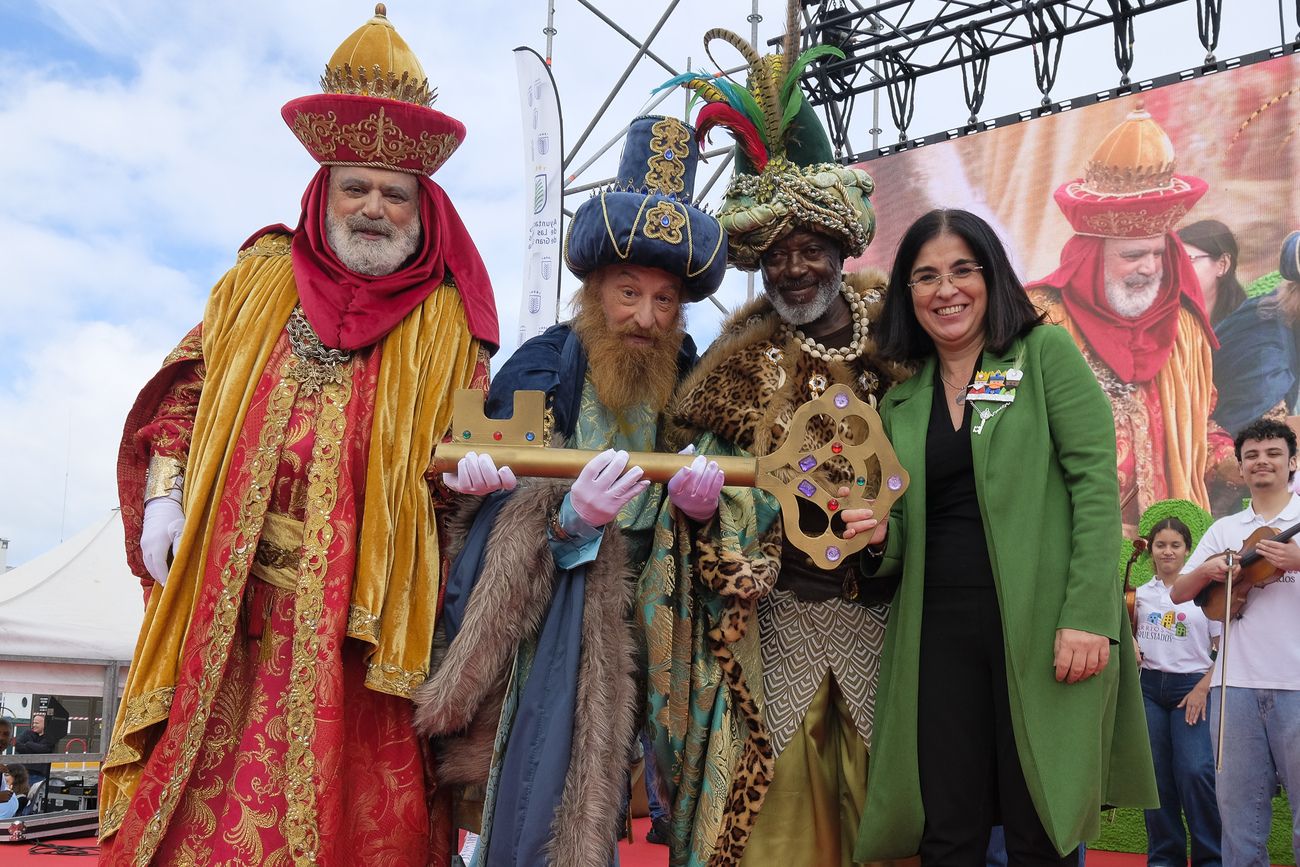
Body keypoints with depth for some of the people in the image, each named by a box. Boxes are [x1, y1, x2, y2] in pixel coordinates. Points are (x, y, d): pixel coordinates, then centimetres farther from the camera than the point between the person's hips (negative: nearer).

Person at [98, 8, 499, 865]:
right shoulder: (261, 276, 12)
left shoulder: (445, 319, 5)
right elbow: (185, 385, 16)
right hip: (230, 592, 2)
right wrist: (164, 496, 5)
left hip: (360, 605, -1)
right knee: (208, 791, 4)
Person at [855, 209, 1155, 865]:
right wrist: (878, 537, -5)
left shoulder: (1046, 354, 2)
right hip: (939, 632, 4)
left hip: (1043, 631, -3)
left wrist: (1089, 615, -16)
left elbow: (1095, 483, -7)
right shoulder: (900, 403, 14)